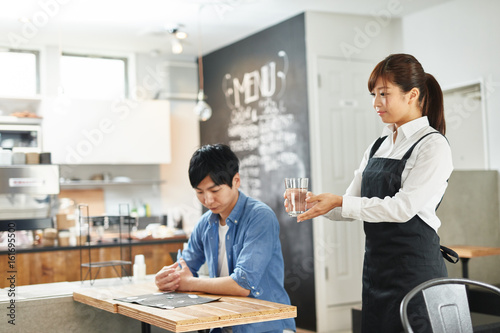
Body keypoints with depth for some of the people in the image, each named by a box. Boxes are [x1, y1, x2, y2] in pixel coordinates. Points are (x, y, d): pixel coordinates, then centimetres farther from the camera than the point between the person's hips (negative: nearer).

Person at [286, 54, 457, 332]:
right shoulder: (378, 147, 14)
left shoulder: (433, 145, -7)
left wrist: (339, 202, -18)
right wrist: (316, 202, -6)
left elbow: (403, 207, -17)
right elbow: (351, 205, 12)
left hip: (416, 267, -7)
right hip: (376, 266, 7)